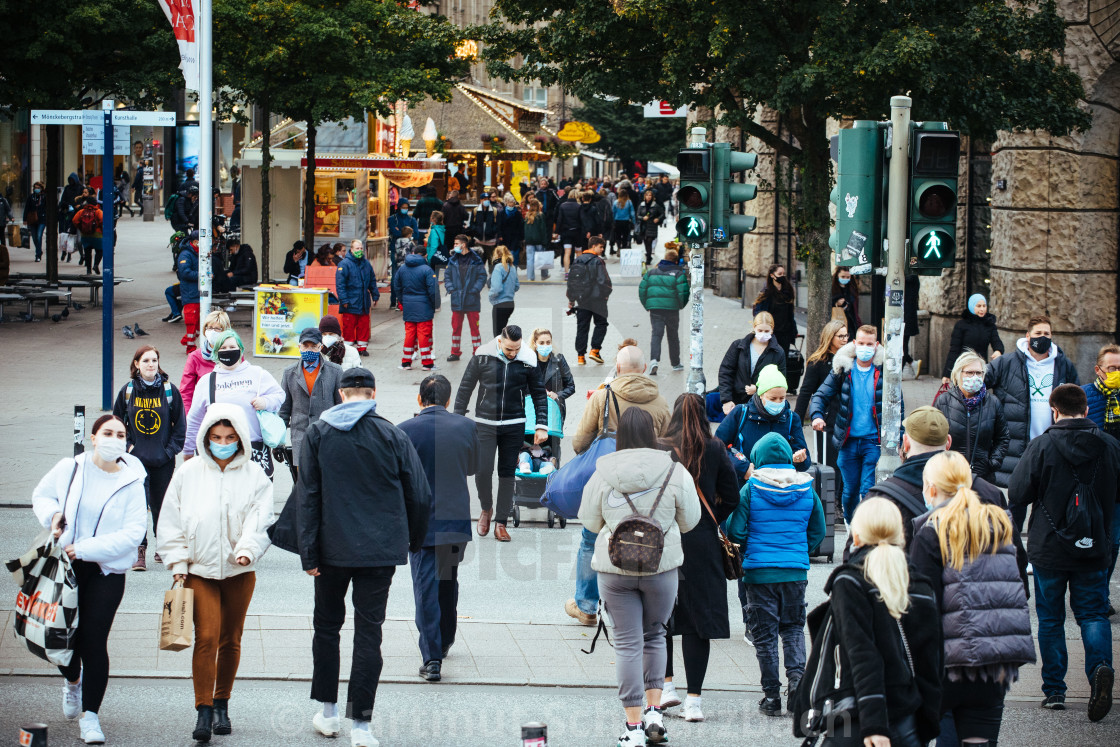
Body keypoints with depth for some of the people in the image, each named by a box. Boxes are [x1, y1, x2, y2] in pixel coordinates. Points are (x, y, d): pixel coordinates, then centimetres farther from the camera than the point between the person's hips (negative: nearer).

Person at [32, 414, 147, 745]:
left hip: (106, 571, -2)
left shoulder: (131, 483, -5)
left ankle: (90, 715, 5)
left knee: (93, 641, -7)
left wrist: (85, 548, -18)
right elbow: (41, 495, 16)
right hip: (65, 565, 2)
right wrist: (52, 515, -8)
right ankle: (72, 681, 39)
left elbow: (132, 533, -11)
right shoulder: (69, 469, -1)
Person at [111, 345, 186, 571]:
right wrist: (127, 446, 1)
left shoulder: (169, 390, -1)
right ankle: (139, 552, -9)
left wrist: (170, 450, -4)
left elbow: (180, 425, 4)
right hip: (136, 459, 0)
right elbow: (118, 423, 13)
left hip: (163, 460, 0)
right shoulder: (127, 391, 2)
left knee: (161, 504, 9)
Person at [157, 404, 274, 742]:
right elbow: (172, 522, 5)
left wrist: (248, 549, -20)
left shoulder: (254, 475, 2)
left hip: (239, 571, 1)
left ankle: (222, 704, 24)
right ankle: (204, 711, -11)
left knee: (230, 640, 9)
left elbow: (260, 520, -2)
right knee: (206, 638, -12)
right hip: (200, 570, -1)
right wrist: (178, 564, 0)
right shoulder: (188, 473, 1)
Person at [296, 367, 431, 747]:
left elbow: (307, 497, -3)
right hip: (381, 551, -1)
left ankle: (328, 712, 22)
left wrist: (308, 553, -1)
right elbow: (420, 495, -1)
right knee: (369, 631, 2)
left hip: (332, 548, 1)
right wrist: (414, 540, 16)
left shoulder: (317, 434, 0)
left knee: (327, 625, 18)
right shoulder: (393, 436, -3)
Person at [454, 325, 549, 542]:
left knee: (507, 474, 3)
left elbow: (539, 394, 7)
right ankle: (486, 509, 19)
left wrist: (542, 426, 1)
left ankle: (500, 522, 12)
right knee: (482, 471, -9)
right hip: (485, 424, -1)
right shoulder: (482, 357, -6)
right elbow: (465, 388, 4)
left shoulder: (527, 361, -3)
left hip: (514, 426, 1)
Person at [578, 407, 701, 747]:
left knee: (627, 643, 5)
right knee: (654, 635, 20)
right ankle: (654, 710, 13)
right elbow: (689, 521, 3)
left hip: (614, 568, 0)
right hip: (662, 566, 0)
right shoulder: (676, 473, -8)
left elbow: (589, 521, 5)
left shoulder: (602, 475, -8)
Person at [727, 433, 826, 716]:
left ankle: (771, 695, 7)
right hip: (796, 572, 2)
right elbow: (818, 532, 9)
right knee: (793, 627, 17)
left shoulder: (751, 488, -8)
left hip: (759, 572, -2)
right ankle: (796, 675, -7)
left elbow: (736, 532, -8)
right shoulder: (807, 489, 1)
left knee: (764, 633, 6)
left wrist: (746, 552, 14)